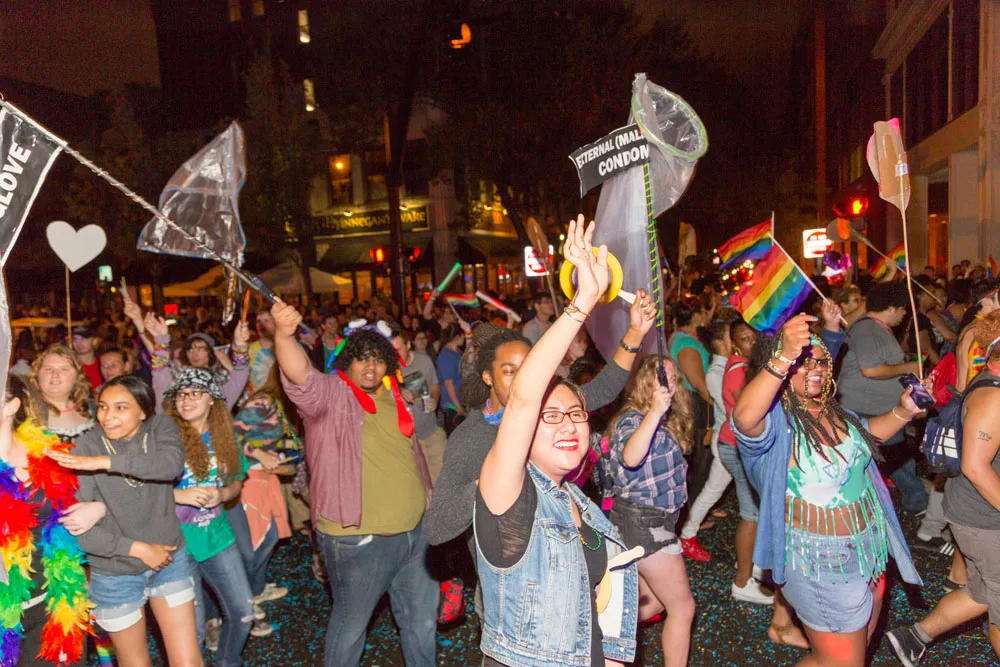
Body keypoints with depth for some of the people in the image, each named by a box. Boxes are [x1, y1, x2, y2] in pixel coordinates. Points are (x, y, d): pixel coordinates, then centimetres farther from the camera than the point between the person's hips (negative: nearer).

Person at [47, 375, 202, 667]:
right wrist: (138, 548, -19)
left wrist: (105, 462, -35)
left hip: (170, 559, 2)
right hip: (115, 574, -1)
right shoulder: (86, 447, -15)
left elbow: (172, 462, -30)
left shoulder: (161, 428, -7)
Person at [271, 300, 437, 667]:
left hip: (415, 533, 6)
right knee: (350, 625, 13)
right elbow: (300, 377, -35)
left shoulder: (392, 397, 6)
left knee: (422, 621, 22)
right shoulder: (331, 394, -13)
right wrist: (284, 334, -53)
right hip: (358, 540, -6)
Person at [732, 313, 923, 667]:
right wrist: (784, 358, -61)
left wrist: (902, 412, 4)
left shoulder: (830, 409, 1)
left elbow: (866, 434, 22)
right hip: (821, 561, -9)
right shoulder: (775, 417, -25)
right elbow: (744, 418, -51)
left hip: (869, 545, 9)